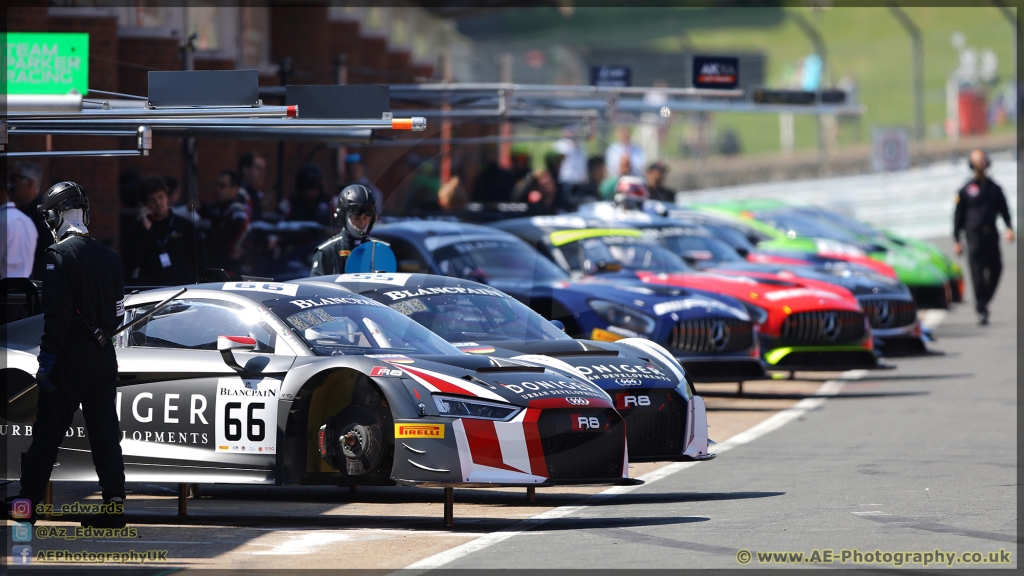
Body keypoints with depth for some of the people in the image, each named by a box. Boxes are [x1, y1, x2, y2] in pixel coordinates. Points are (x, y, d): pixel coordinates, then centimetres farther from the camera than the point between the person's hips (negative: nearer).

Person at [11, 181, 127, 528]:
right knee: (105, 431, 7)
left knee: (47, 434, 1)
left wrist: (46, 359, -16)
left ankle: (27, 504, 6)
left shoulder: (59, 255, -13)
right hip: (104, 357, 6)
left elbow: (56, 313, -19)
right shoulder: (109, 257, 9)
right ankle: (114, 504, 2)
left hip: (70, 358, -6)